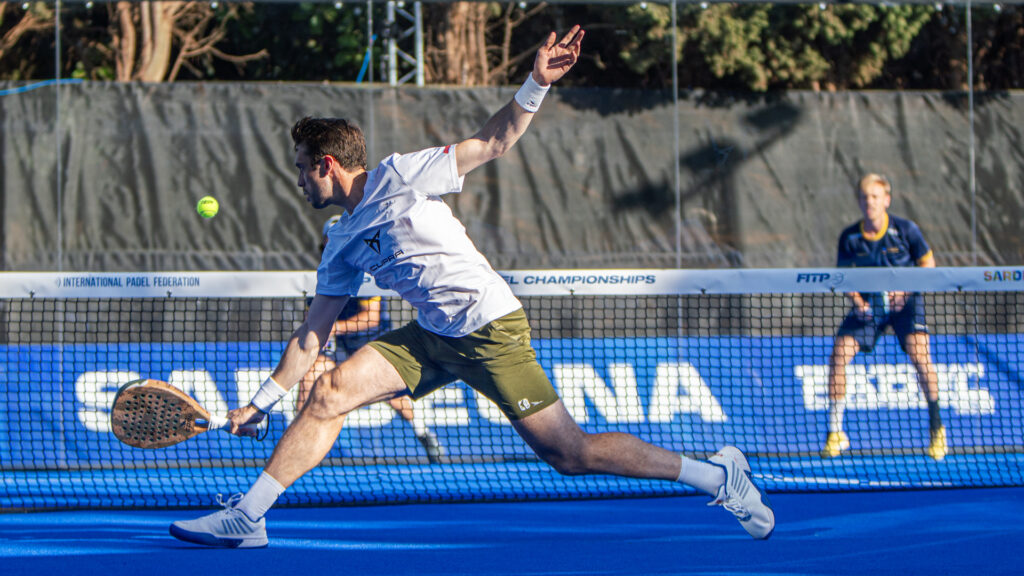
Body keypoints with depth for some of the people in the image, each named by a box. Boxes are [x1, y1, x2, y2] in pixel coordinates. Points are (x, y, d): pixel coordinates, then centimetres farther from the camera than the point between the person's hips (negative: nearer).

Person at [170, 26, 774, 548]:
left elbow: (493, 143, -9)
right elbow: (314, 334, 19)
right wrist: (263, 402, 16)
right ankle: (246, 516, -6)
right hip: (434, 337, 7)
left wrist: (536, 86, -25)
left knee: (572, 454, -9)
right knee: (330, 392, -8)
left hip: (491, 328, -7)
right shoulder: (343, 244, 14)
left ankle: (718, 473, 2)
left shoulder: (397, 177, -6)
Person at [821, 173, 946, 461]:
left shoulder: (906, 230, -12)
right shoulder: (849, 238, -6)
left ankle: (936, 426, -3)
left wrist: (905, 291, -19)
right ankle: (835, 434, 1)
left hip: (904, 303, -2)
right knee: (838, 357, -12)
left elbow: (927, 264, -3)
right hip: (868, 305, 2)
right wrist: (857, 301, -16)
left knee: (919, 354, -24)